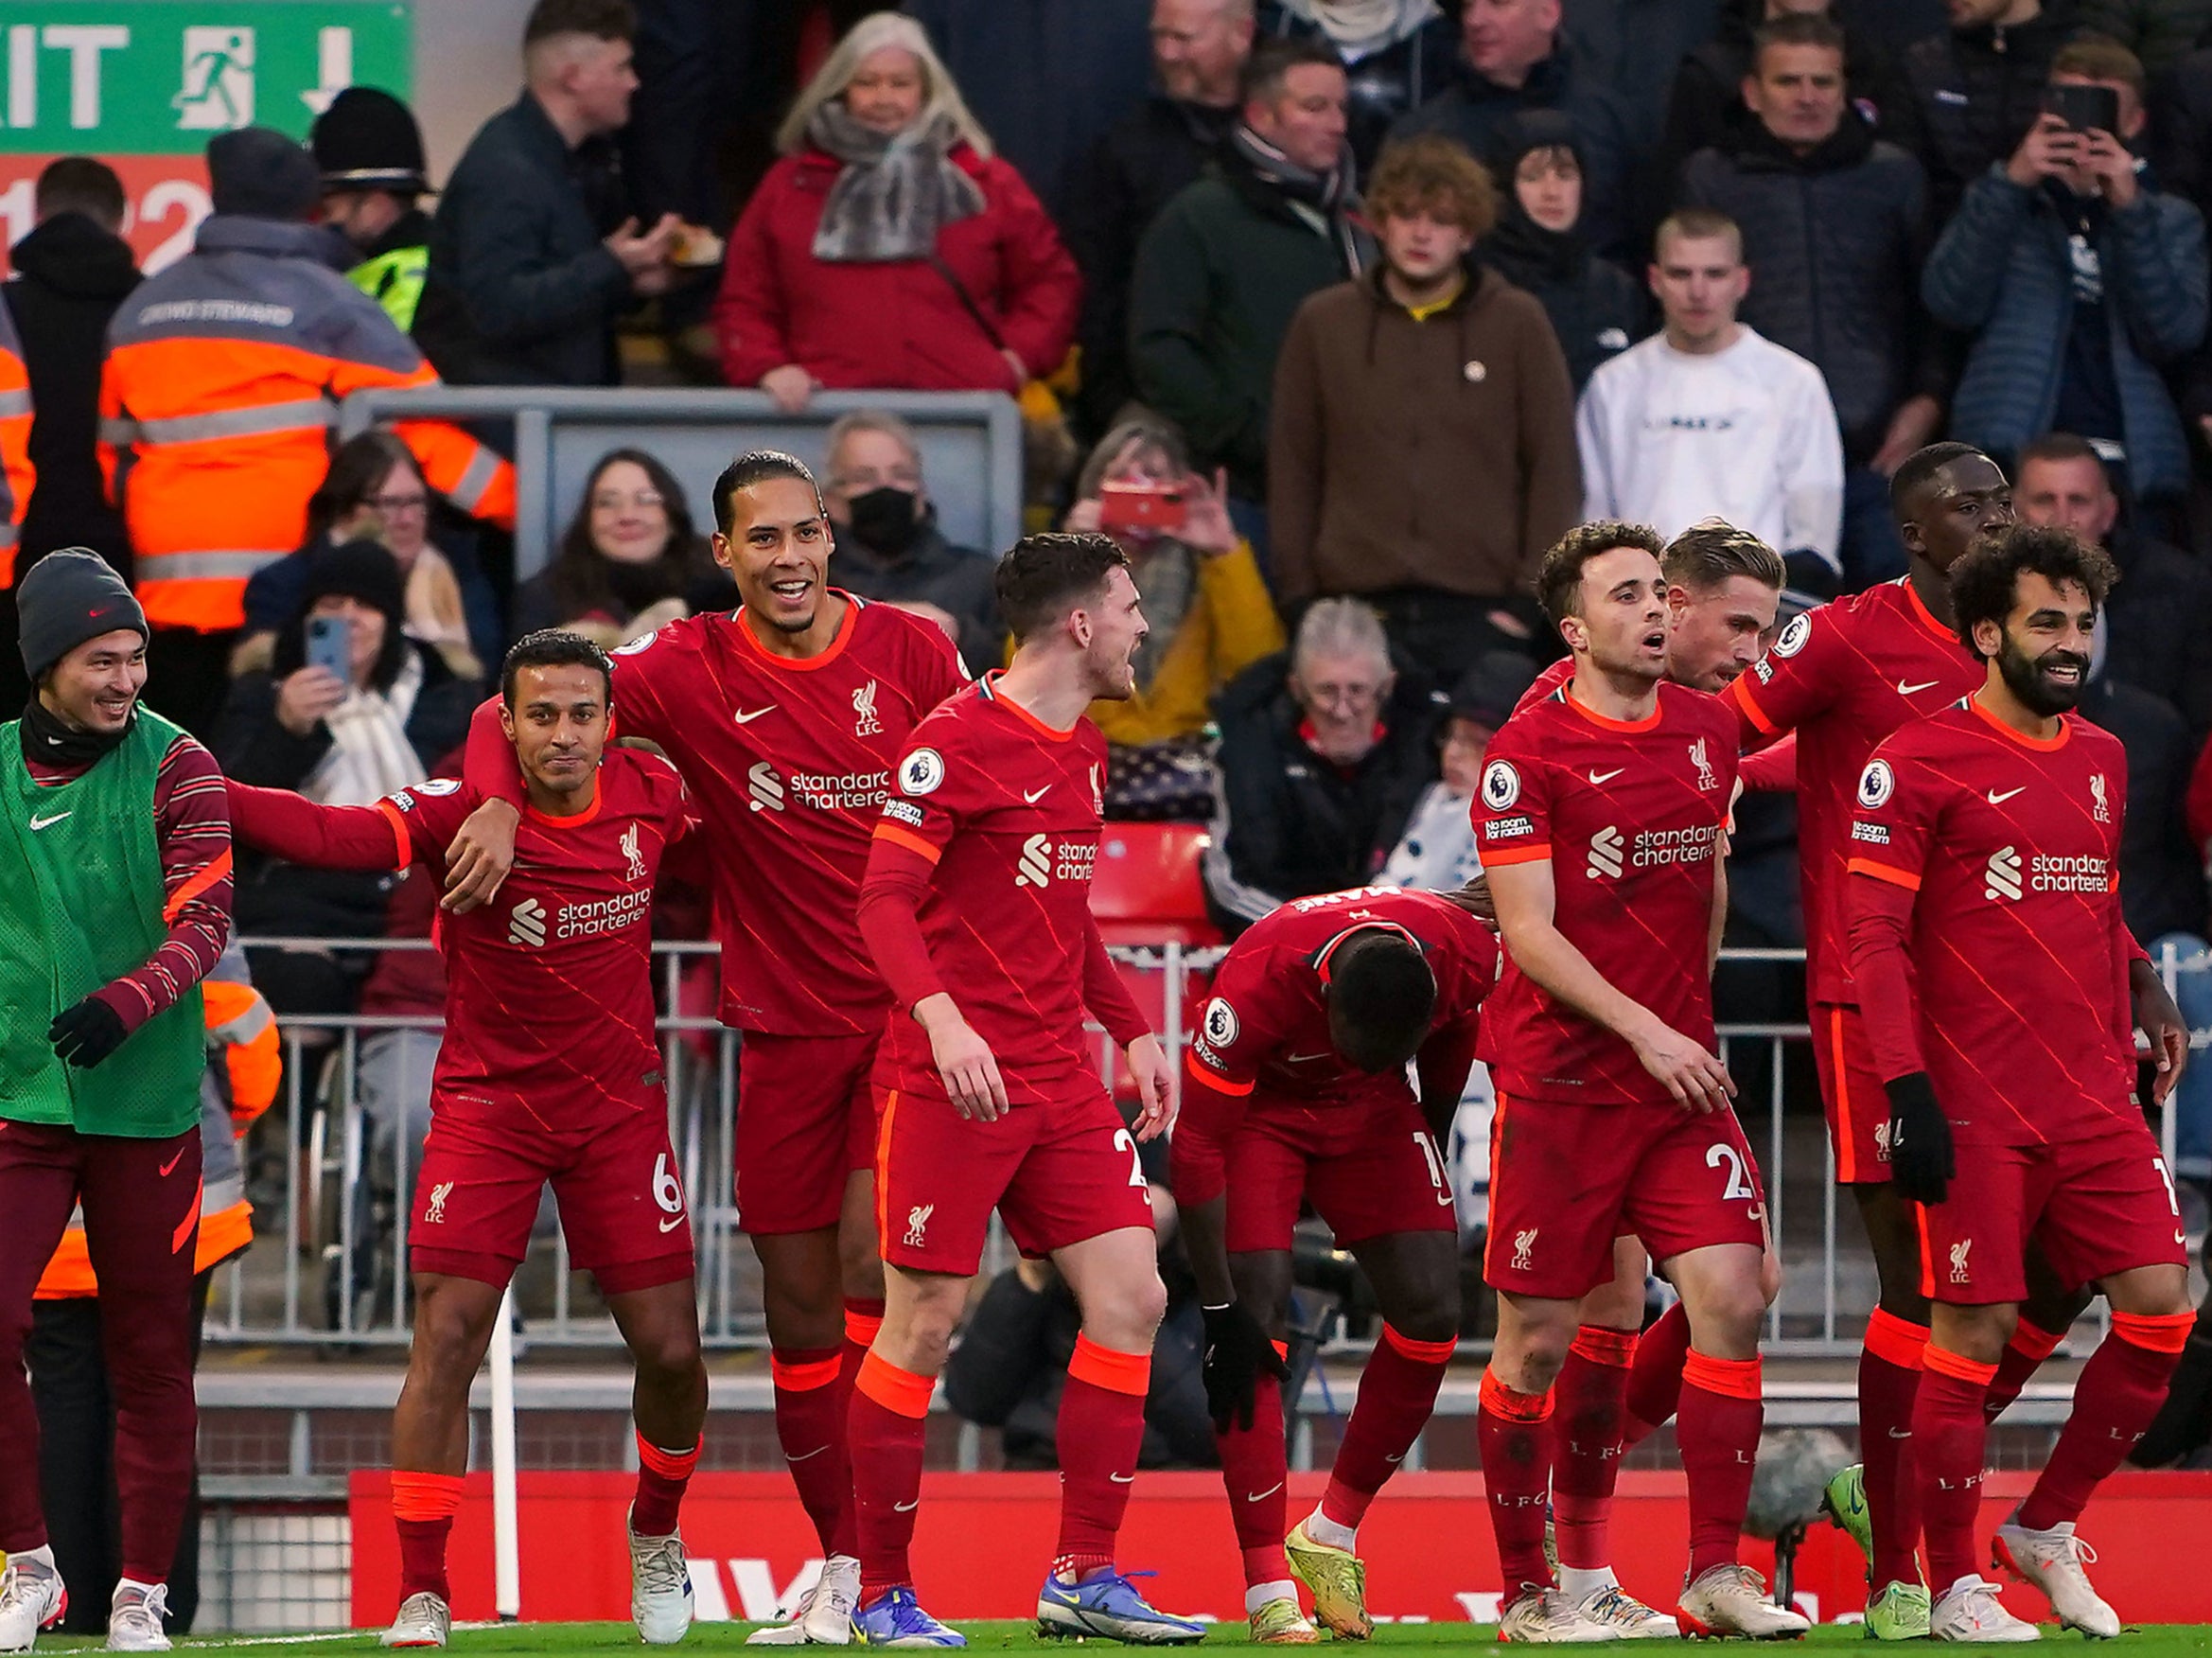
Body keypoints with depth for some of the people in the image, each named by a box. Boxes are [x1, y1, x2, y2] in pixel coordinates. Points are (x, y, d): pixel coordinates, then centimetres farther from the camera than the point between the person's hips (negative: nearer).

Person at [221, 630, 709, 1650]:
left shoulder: (652, 796, -6)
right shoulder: (461, 814, -17)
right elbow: (329, 836, -32)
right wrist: (197, 788, -45)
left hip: (617, 1103, 3)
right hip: (488, 1100, -3)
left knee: (669, 1347, 1)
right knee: (446, 1339, -12)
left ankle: (656, 1536, 30)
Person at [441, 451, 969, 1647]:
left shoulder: (909, 652, -1)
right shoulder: (691, 671, -1)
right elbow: (512, 716, 5)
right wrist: (498, 804, -16)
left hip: (912, 1010, -2)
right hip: (786, 1029, 2)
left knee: (875, 1261, -18)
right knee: (799, 1304, 5)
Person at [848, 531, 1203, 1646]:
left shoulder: (1081, 751, 15)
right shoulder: (957, 739, -11)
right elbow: (884, 900, -15)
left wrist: (1133, 1030, 17)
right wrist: (943, 1020, -29)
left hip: (1061, 1080, 8)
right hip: (950, 1081, -8)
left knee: (1131, 1299, 0)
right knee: (924, 1323, -4)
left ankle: (1083, 1577, 6)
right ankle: (881, 1595, 5)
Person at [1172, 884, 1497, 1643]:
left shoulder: (1467, 956, -28)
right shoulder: (1259, 983, -38)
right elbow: (1198, 1146, -28)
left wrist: (1429, 1149, 14)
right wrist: (1221, 1310, -25)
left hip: (1371, 1112, 4)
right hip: (1258, 1106, -4)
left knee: (1431, 1315, -7)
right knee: (1258, 1319, -16)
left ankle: (1331, 1539, 8)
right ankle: (1269, 1588, -14)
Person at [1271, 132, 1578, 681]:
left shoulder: (1518, 323, 5)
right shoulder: (1323, 322, 9)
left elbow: (1554, 469, 4)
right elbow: (1292, 470, 10)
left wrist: (1531, 597, -3)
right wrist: (1299, 595, 2)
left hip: (1483, 610, -1)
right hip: (1355, 605, 1)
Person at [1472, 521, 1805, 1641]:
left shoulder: (1707, 731, 10)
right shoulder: (1527, 752, -8)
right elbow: (1528, 931, -12)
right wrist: (1644, 1030, -19)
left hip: (1680, 1074, 5)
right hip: (1560, 1077, -5)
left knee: (1730, 1297, -8)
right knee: (1538, 1338, 0)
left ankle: (1716, 1575, -2)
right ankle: (1527, 1590, 11)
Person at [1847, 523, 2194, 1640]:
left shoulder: (2100, 762, 14)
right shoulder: (1919, 762, -6)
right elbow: (1873, 932, -9)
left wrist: (2139, 1026, 16)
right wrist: (1908, 1089, -15)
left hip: (2094, 1101, 6)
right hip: (1976, 1110, -6)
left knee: (2159, 1312, -3)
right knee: (1973, 1332, -4)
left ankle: (2045, 1529, 15)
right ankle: (1954, 1589, 7)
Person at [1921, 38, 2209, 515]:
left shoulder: (2173, 221, 16)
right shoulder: (2003, 204, 15)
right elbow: (1951, 302, -3)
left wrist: (2129, 207, -11)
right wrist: (2011, 182, -13)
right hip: (2012, 453, -1)